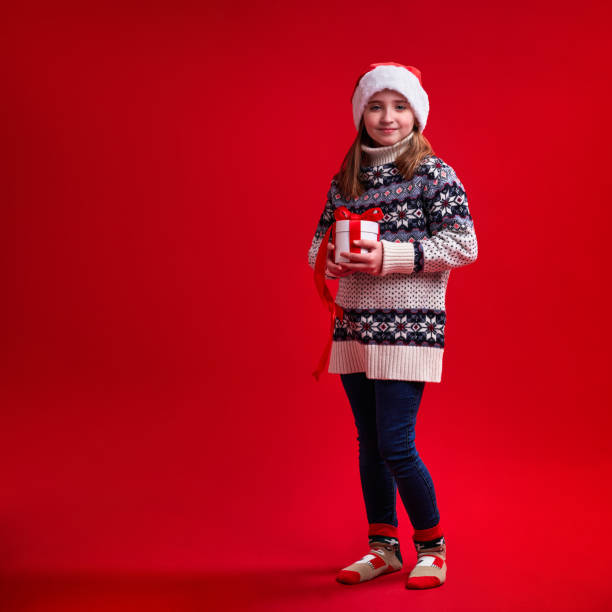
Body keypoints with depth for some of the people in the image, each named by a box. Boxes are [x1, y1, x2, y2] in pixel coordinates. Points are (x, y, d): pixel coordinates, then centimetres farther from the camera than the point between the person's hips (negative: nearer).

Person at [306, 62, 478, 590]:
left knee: (396, 444, -7)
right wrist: (331, 259, -9)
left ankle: (432, 546, 15)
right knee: (369, 442, 12)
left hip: (408, 326, -5)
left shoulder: (433, 173, -5)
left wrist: (388, 256, -19)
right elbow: (318, 246, 16)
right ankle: (383, 546, 27)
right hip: (353, 324, 6)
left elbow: (464, 246, -12)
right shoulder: (344, 180, 11)